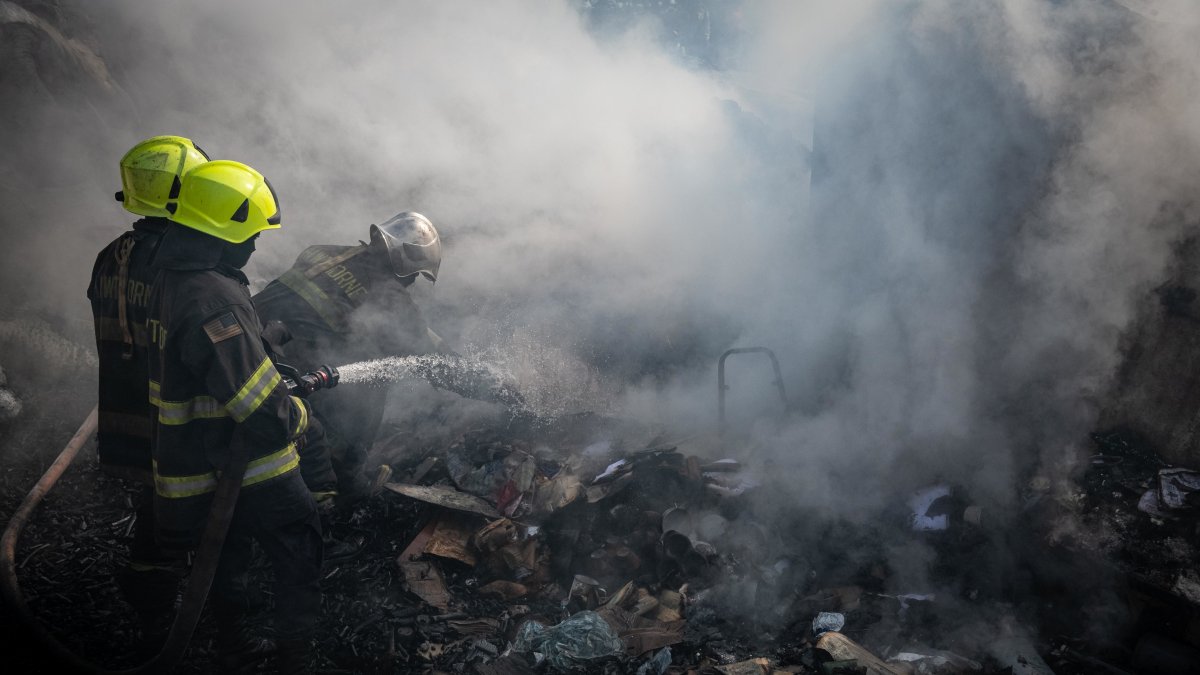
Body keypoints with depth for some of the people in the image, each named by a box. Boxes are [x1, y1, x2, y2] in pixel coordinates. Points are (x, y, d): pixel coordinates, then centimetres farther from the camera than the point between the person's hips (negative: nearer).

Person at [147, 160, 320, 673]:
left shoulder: (169, 280, 3)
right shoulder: (215, 300, -29)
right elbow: (260, 409, -30)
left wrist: (299, 375, 8)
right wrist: (297, 416, -10)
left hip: (194, 462, 10)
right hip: (250, 468, -10)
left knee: (227, 552, 25)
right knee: (300, 559, 6)